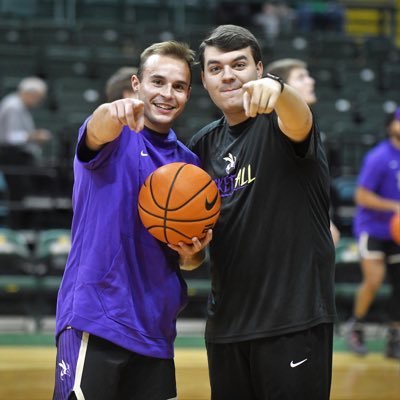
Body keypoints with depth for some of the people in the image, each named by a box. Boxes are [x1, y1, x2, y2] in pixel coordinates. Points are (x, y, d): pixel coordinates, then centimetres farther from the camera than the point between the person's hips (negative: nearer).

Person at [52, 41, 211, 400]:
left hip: (156, 328, 6)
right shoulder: (116, 137, -1)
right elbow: (98, 131, -28)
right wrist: (112, 113, -51)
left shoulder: (189, 163, 16)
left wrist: (192, 254, -1)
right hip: (95, 321, -6)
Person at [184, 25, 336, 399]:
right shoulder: (203, 144, 10)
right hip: (226, 322, 6)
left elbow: (298, 121, -32)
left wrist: (276, 88, -54)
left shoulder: (277, 123, -7)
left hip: (294, 319, -6)